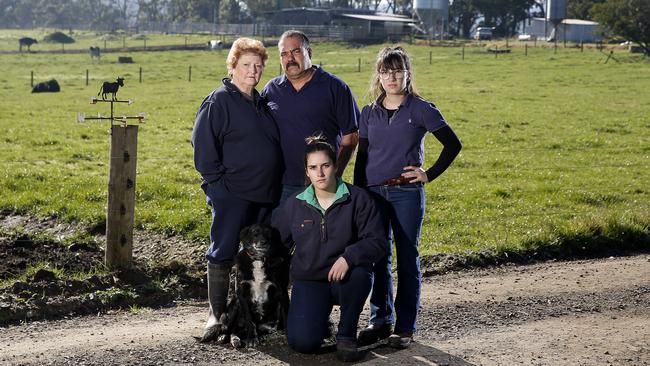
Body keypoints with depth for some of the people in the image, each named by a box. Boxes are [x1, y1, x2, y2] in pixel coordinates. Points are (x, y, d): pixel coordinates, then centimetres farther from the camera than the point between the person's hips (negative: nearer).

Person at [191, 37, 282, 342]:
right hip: (232, 194, -7)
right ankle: (216, 314, 6)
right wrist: (217, 181, -14)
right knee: (223, 253, -3)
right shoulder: (218, 101, -7)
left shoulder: (261, 103, 15)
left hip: (265, 196, 7)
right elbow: (203, 145, -12)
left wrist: (273, 185, 17)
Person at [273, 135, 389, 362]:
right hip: (308, 281, 1)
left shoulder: (358, 199, -6)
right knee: (301, 342, -21)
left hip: (347, 278, -1)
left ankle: (346, 335, -12)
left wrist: (349, 257, -30)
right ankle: (321, 322, 19)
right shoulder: (294, 205, 2)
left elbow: (378, 242, -13)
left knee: (358, 273, -38)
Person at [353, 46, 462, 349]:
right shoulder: (369, 113, 10)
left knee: (407, 260, 1)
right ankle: (380, 321, 20)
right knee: (377, 259, 8)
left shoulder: (421, 109, -1)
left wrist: (429, 175, -5)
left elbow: (453, 145, 0)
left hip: (407, 194, -4)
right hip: (373, 193, 4)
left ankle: (405, 328, 7)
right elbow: (361, 156, 13)